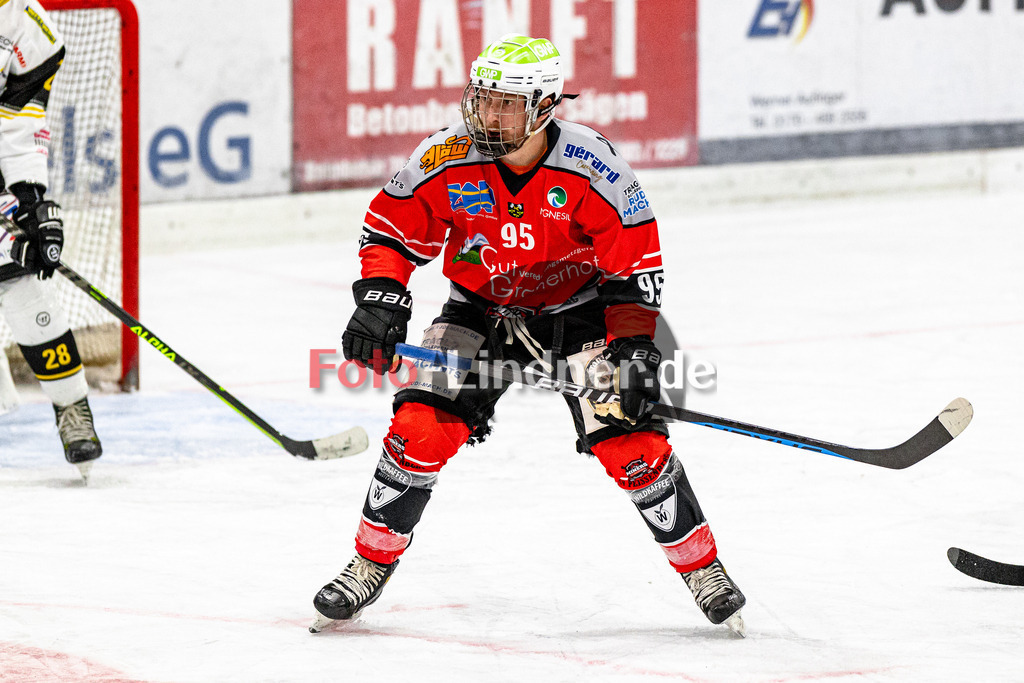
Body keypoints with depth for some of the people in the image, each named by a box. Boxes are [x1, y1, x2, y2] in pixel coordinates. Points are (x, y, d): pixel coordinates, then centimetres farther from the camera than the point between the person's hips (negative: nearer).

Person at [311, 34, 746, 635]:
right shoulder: (447, 160, -20)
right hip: (481, 310, 2)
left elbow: (636, 263, -16)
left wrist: (634, 345, -23)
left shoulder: (591, 168, -24)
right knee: (421, 428, -15)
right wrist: (380, 298, -22)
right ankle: (370, 567, 2)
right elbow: (391, 230, -6)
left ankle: (703, 570, 4)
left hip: (578, 309, -2)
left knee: (631, 442, -13)